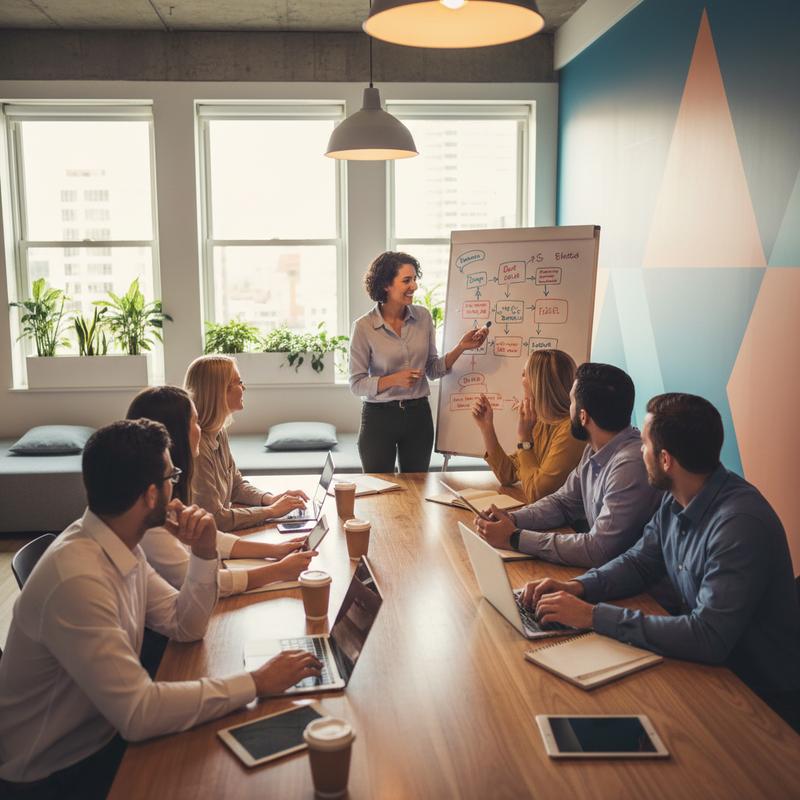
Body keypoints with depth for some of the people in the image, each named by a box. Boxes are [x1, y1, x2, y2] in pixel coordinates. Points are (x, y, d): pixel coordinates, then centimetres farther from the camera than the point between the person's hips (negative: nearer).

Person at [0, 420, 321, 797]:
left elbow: (184, 627, 4)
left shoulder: (120, 544, -4)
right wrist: (255, 683, -28)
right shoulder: (78, 578, -32)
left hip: (104, 729, 7)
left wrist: (204, 552, -12)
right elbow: (136, 713, -33)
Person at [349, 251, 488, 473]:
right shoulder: (364, 327, -11)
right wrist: (394, 379, -22)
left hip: (418, 415, 4)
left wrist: (461, 347, -7)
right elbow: (356, 384, -9)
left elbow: (433, 370, 7)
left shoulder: (423, 317, 1)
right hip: (379, 417, -3)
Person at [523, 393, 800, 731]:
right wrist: (578, 587, -10)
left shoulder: (740, 524, -29)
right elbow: (638, 562, 9)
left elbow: (708, 637, -32)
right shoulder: (676, 501, -3)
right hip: (710, 665, 7)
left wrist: (594, 615, -30)